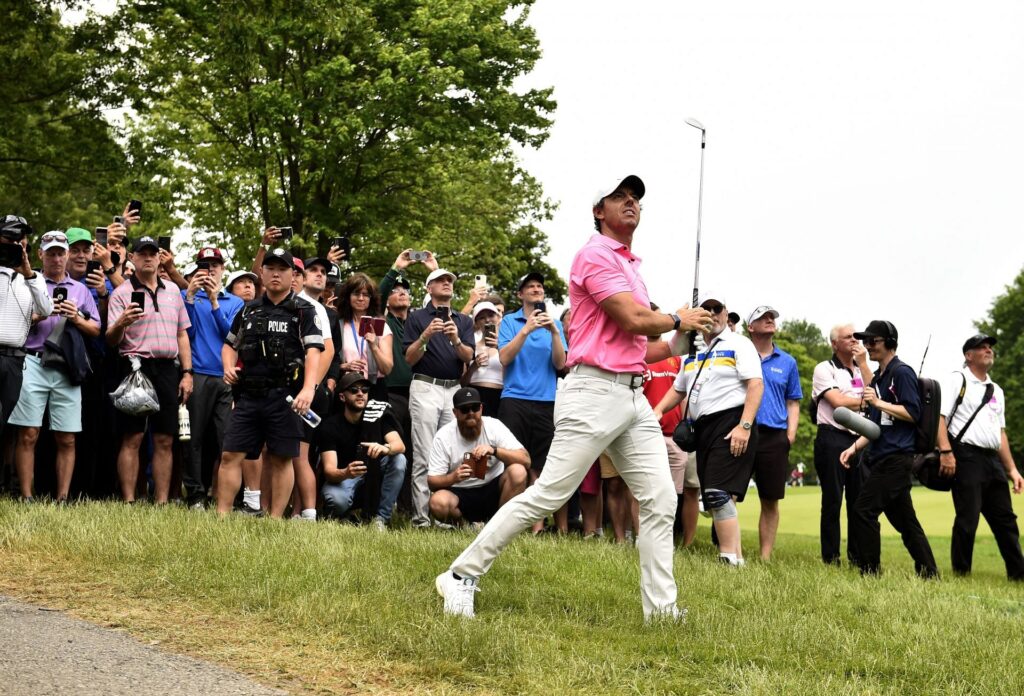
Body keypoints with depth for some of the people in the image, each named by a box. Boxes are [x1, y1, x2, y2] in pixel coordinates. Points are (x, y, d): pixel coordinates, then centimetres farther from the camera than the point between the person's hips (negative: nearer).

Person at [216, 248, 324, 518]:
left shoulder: (303, 311, 1)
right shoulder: (249, 310, 15)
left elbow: (313, 351, -10)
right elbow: (230, 344, 27)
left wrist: (308, 389, -24)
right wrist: (229, 367, 5)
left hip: (285, 397, -4)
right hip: (248, 395, 4)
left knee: (281, 459, 1)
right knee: (230, 455, -1)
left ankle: (275, 520, 6)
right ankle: (222, 516, 2)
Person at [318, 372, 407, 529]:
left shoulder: (379, 412, -11)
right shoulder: (330, 426, -16)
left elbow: (400, 445, -24)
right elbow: (329, 469, -24)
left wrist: (385, 448, -49)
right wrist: (346, 473, -49)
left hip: (374, 477, 3)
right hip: (341, 477, -3)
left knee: (398, 459, -26)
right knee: (337, 499, -37)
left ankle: (380, 518, -17)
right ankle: (334, 515, 2)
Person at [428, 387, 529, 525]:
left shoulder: (494, 426, -8)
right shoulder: (443, 436, -8)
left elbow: (526, 460, -16)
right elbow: (432, 481, -9)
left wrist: (494, 450, -32)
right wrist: (453, 477, -31)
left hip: (493, 490, 1)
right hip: (460, 494, -1)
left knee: (518, 472, -28)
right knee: (438, 502, -34)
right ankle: (466, 524, 0)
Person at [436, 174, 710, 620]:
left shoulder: (631, 266, 22)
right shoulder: (595, 255, -5)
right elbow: (634, 320, -15)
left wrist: (676, 346, 8)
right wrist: (678, 320, 3)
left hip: (634, 395, 9)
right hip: (595, 393, -9)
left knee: (660, 500, 2)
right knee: (547, 495, -10)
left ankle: (661, 609, 5)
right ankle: (462, 575, -3)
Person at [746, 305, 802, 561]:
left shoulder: (787, 362, 14)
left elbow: (793, 403, 16)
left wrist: (791, 432, 2)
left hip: (775, 437, 2)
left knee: (770, 501, 4)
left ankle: (766, 557, 9)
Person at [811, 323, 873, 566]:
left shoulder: (862, 369, 18)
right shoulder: (825, 369, 1)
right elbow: (838, 402, -12)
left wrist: (863, 363, 0)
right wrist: (863, 400, 0)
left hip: (859, 440, 5)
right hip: (833, 439, -5)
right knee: (832, 501, -2)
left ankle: (857, 556, 9)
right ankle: (830, 558, 2)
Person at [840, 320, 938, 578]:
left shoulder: (902, 372, -7)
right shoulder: (878, 378, 21)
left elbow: (913, 413, -14)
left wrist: (879, 403, -17)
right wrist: (855, 447, 14)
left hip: (896, 458, -9)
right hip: (880, 458, 9)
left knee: (864, 511, -15)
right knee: (904, 520, 10)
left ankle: (870, 572, -12)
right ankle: (929, 574, 13)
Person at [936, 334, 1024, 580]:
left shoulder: (997, 391, 22)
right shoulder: (958, 380, 1)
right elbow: (940, 416, -8)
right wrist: (946, 452, -21)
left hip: (992, 459, 7)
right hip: (966, 457, -7)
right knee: (967, 519, -9)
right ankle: (961, 574, -1)